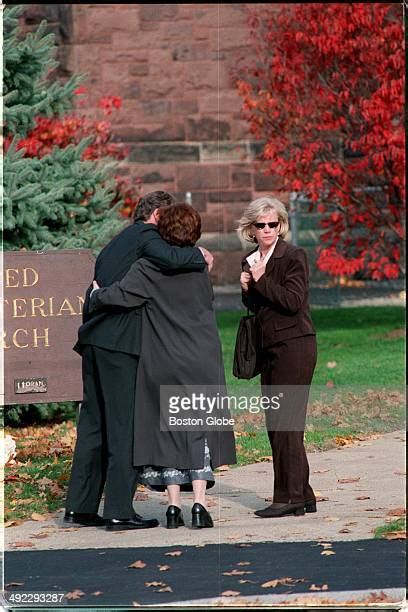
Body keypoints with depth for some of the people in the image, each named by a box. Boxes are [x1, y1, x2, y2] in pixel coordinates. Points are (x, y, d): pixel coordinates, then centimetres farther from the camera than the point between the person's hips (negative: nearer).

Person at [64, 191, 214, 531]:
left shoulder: (118, 242, 25)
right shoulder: (146, 235, -3)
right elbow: (168, 258, -23)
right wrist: (199, 255, -7)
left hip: (94, 340, 9)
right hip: (120, 342, -9)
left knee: (94, 422, 13)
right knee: (125, 423, -6)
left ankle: (80, 506, 15)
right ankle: (120, 511, -6)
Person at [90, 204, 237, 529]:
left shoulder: (147, 269, -10)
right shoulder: (199, 268, 2)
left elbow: (119, 295, -21)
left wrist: (96, 296, -2)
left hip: (161, 364, -1)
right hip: (201, 362, 2)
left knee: (167, 430, 8)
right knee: (199, 429, 7)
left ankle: (174, 506, 6)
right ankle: (199, 503, -2)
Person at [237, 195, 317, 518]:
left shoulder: (294, 257, -8)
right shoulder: (250, 261, 14)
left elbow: (293, 302, -18)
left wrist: (261, 280, -16)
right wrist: (247, 289, 2)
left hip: (294, 345, -8)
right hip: (269, 349, 8)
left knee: (286, 423, -10)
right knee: (275, 426, 8)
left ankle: (290, 497, -7)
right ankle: (302, 496, 13)